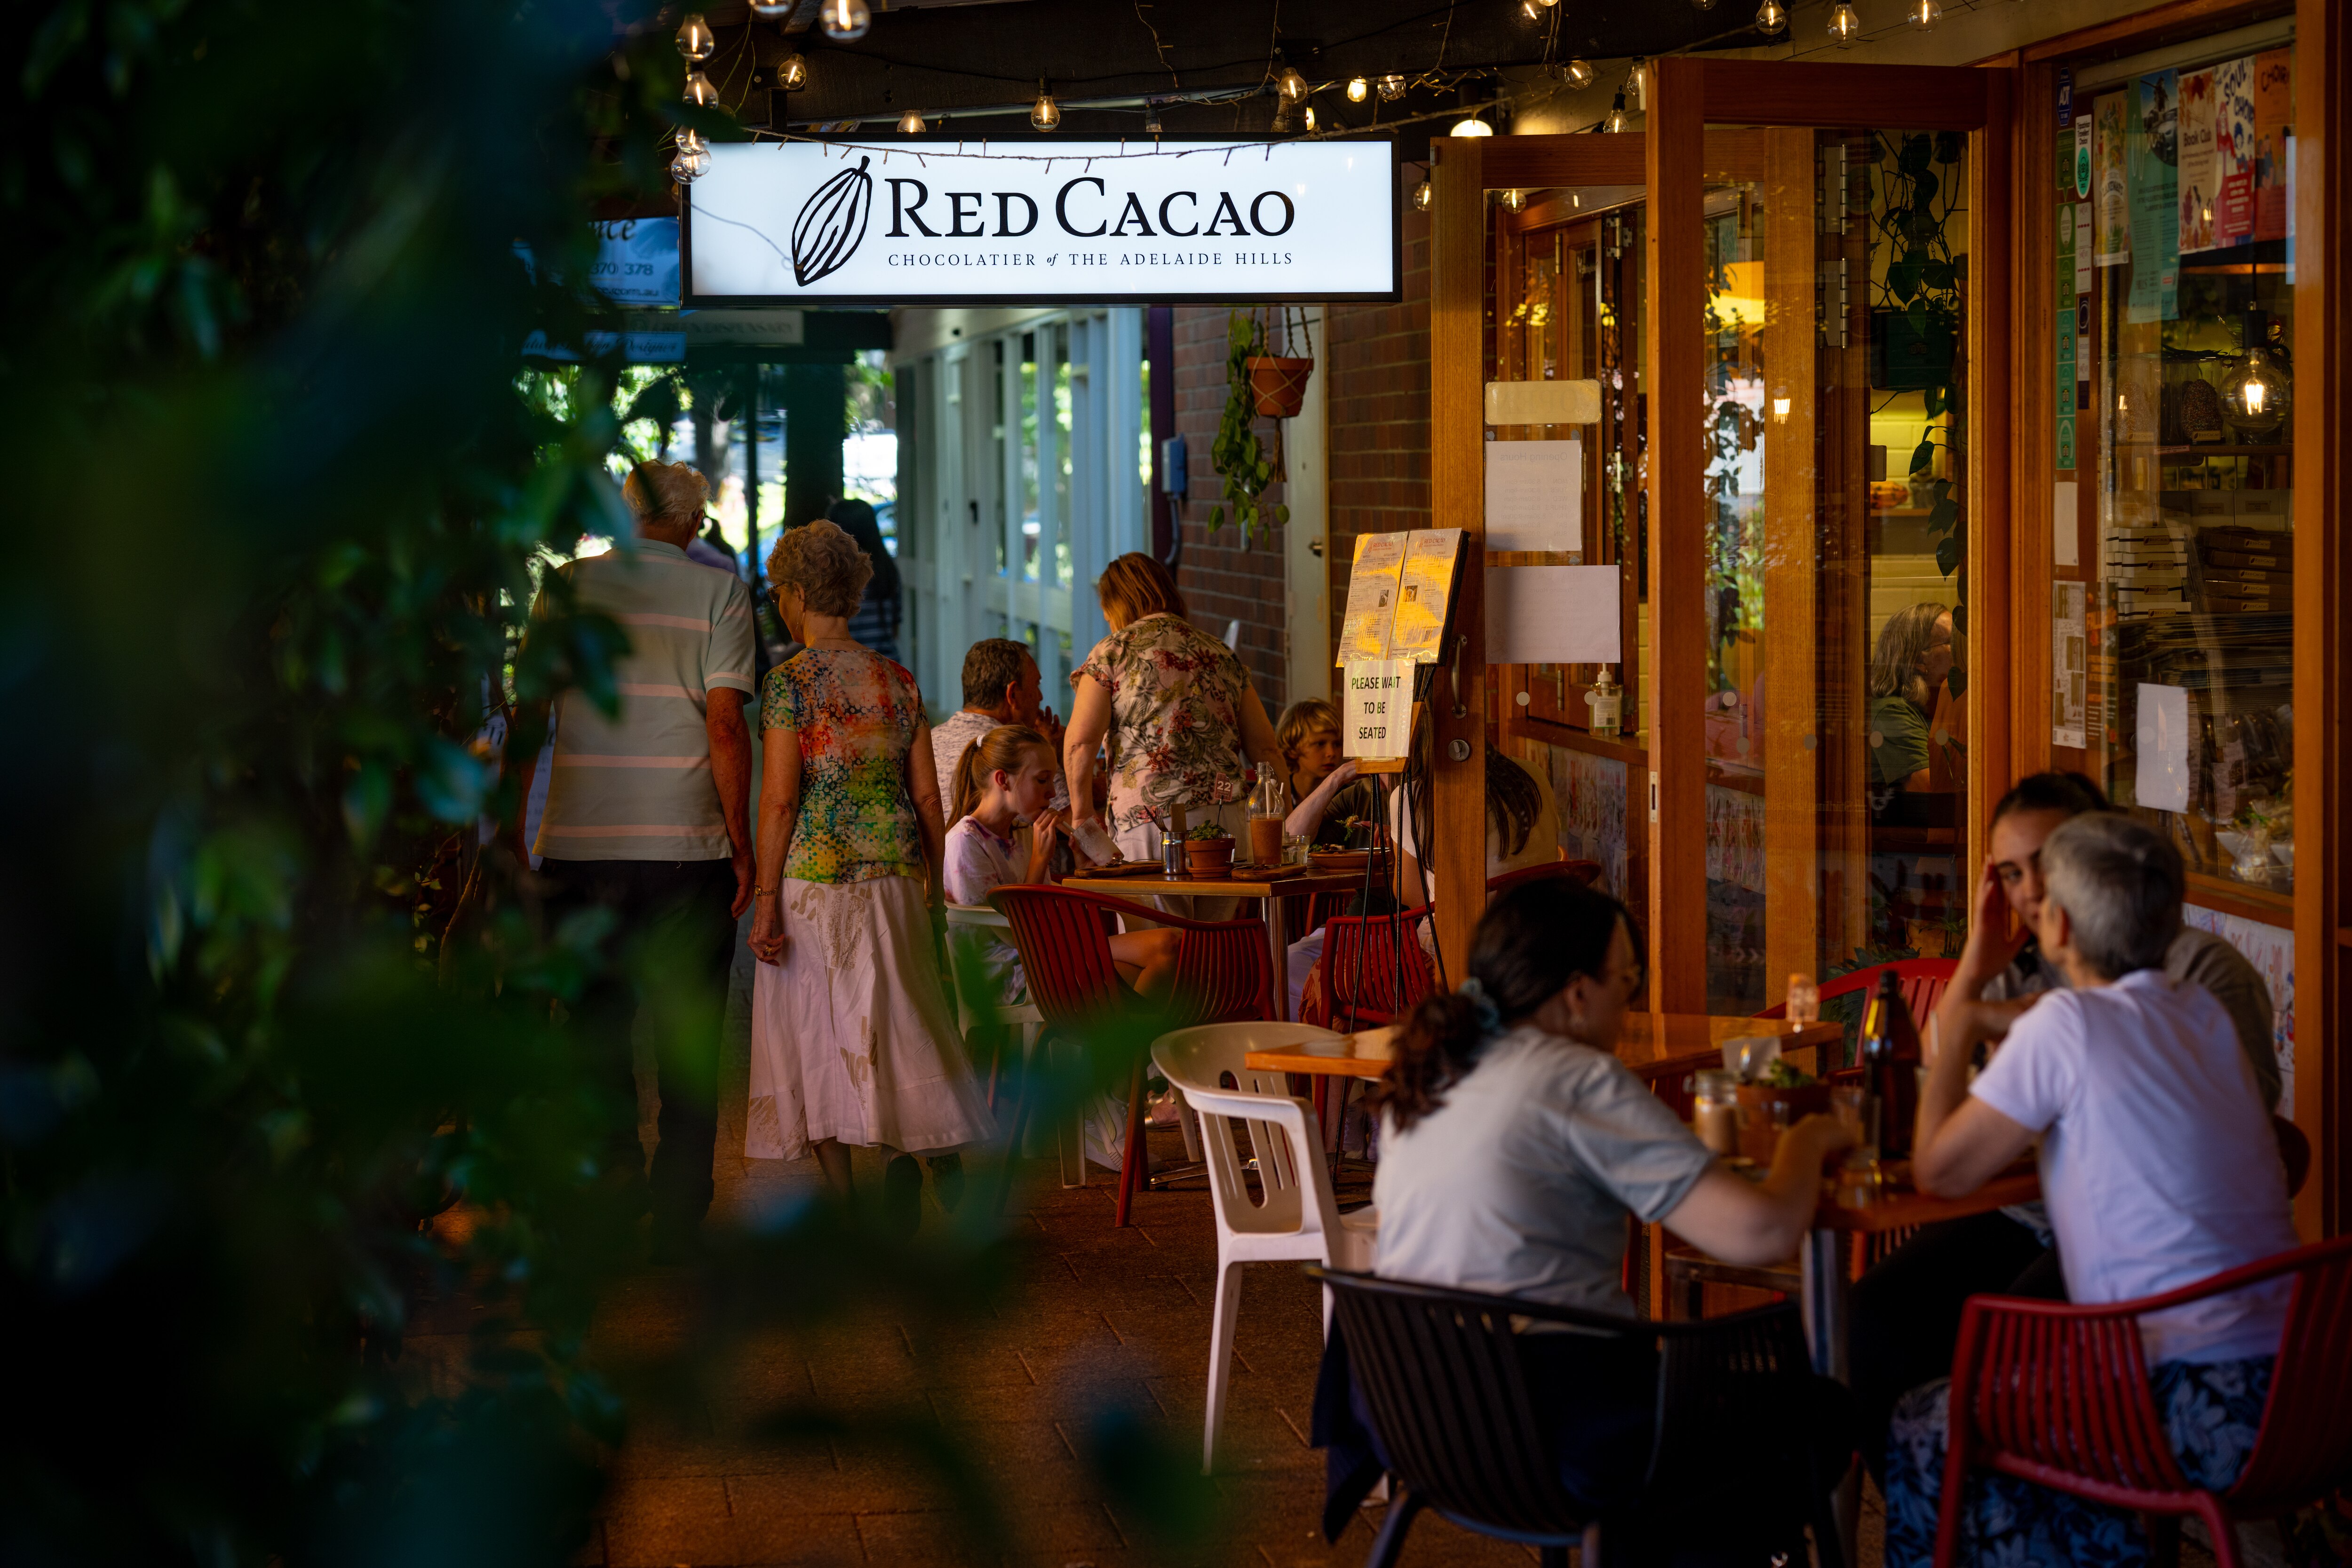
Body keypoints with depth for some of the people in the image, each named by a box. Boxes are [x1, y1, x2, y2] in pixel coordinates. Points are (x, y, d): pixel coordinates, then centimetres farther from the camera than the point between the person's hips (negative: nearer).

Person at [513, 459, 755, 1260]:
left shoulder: (566, 586, 5)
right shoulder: (719, 591, -1)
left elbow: (527, 719, 3)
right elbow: (725, 725, -8)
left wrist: (512, 833, 10)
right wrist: (743, 848, -3)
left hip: (578, 846, 1)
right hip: (689, 848, -1)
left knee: (596, 1023, 14)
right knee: (689, 1040, 8)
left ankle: (614, 1159, -3)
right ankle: (677, 1215, 11)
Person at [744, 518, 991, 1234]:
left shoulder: (790, 680, -9)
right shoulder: (898, 680, 6)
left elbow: (779, 800, -13)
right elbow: (927, 794, 8)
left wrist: (764, 899, -10)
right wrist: (933, 877, 18)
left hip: (812, 874, -5)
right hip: (892, 874, 5)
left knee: (815, 1036, 4)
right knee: (897, 1017, 13)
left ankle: (844, 1208, 6)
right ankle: (933, 1142, -9)